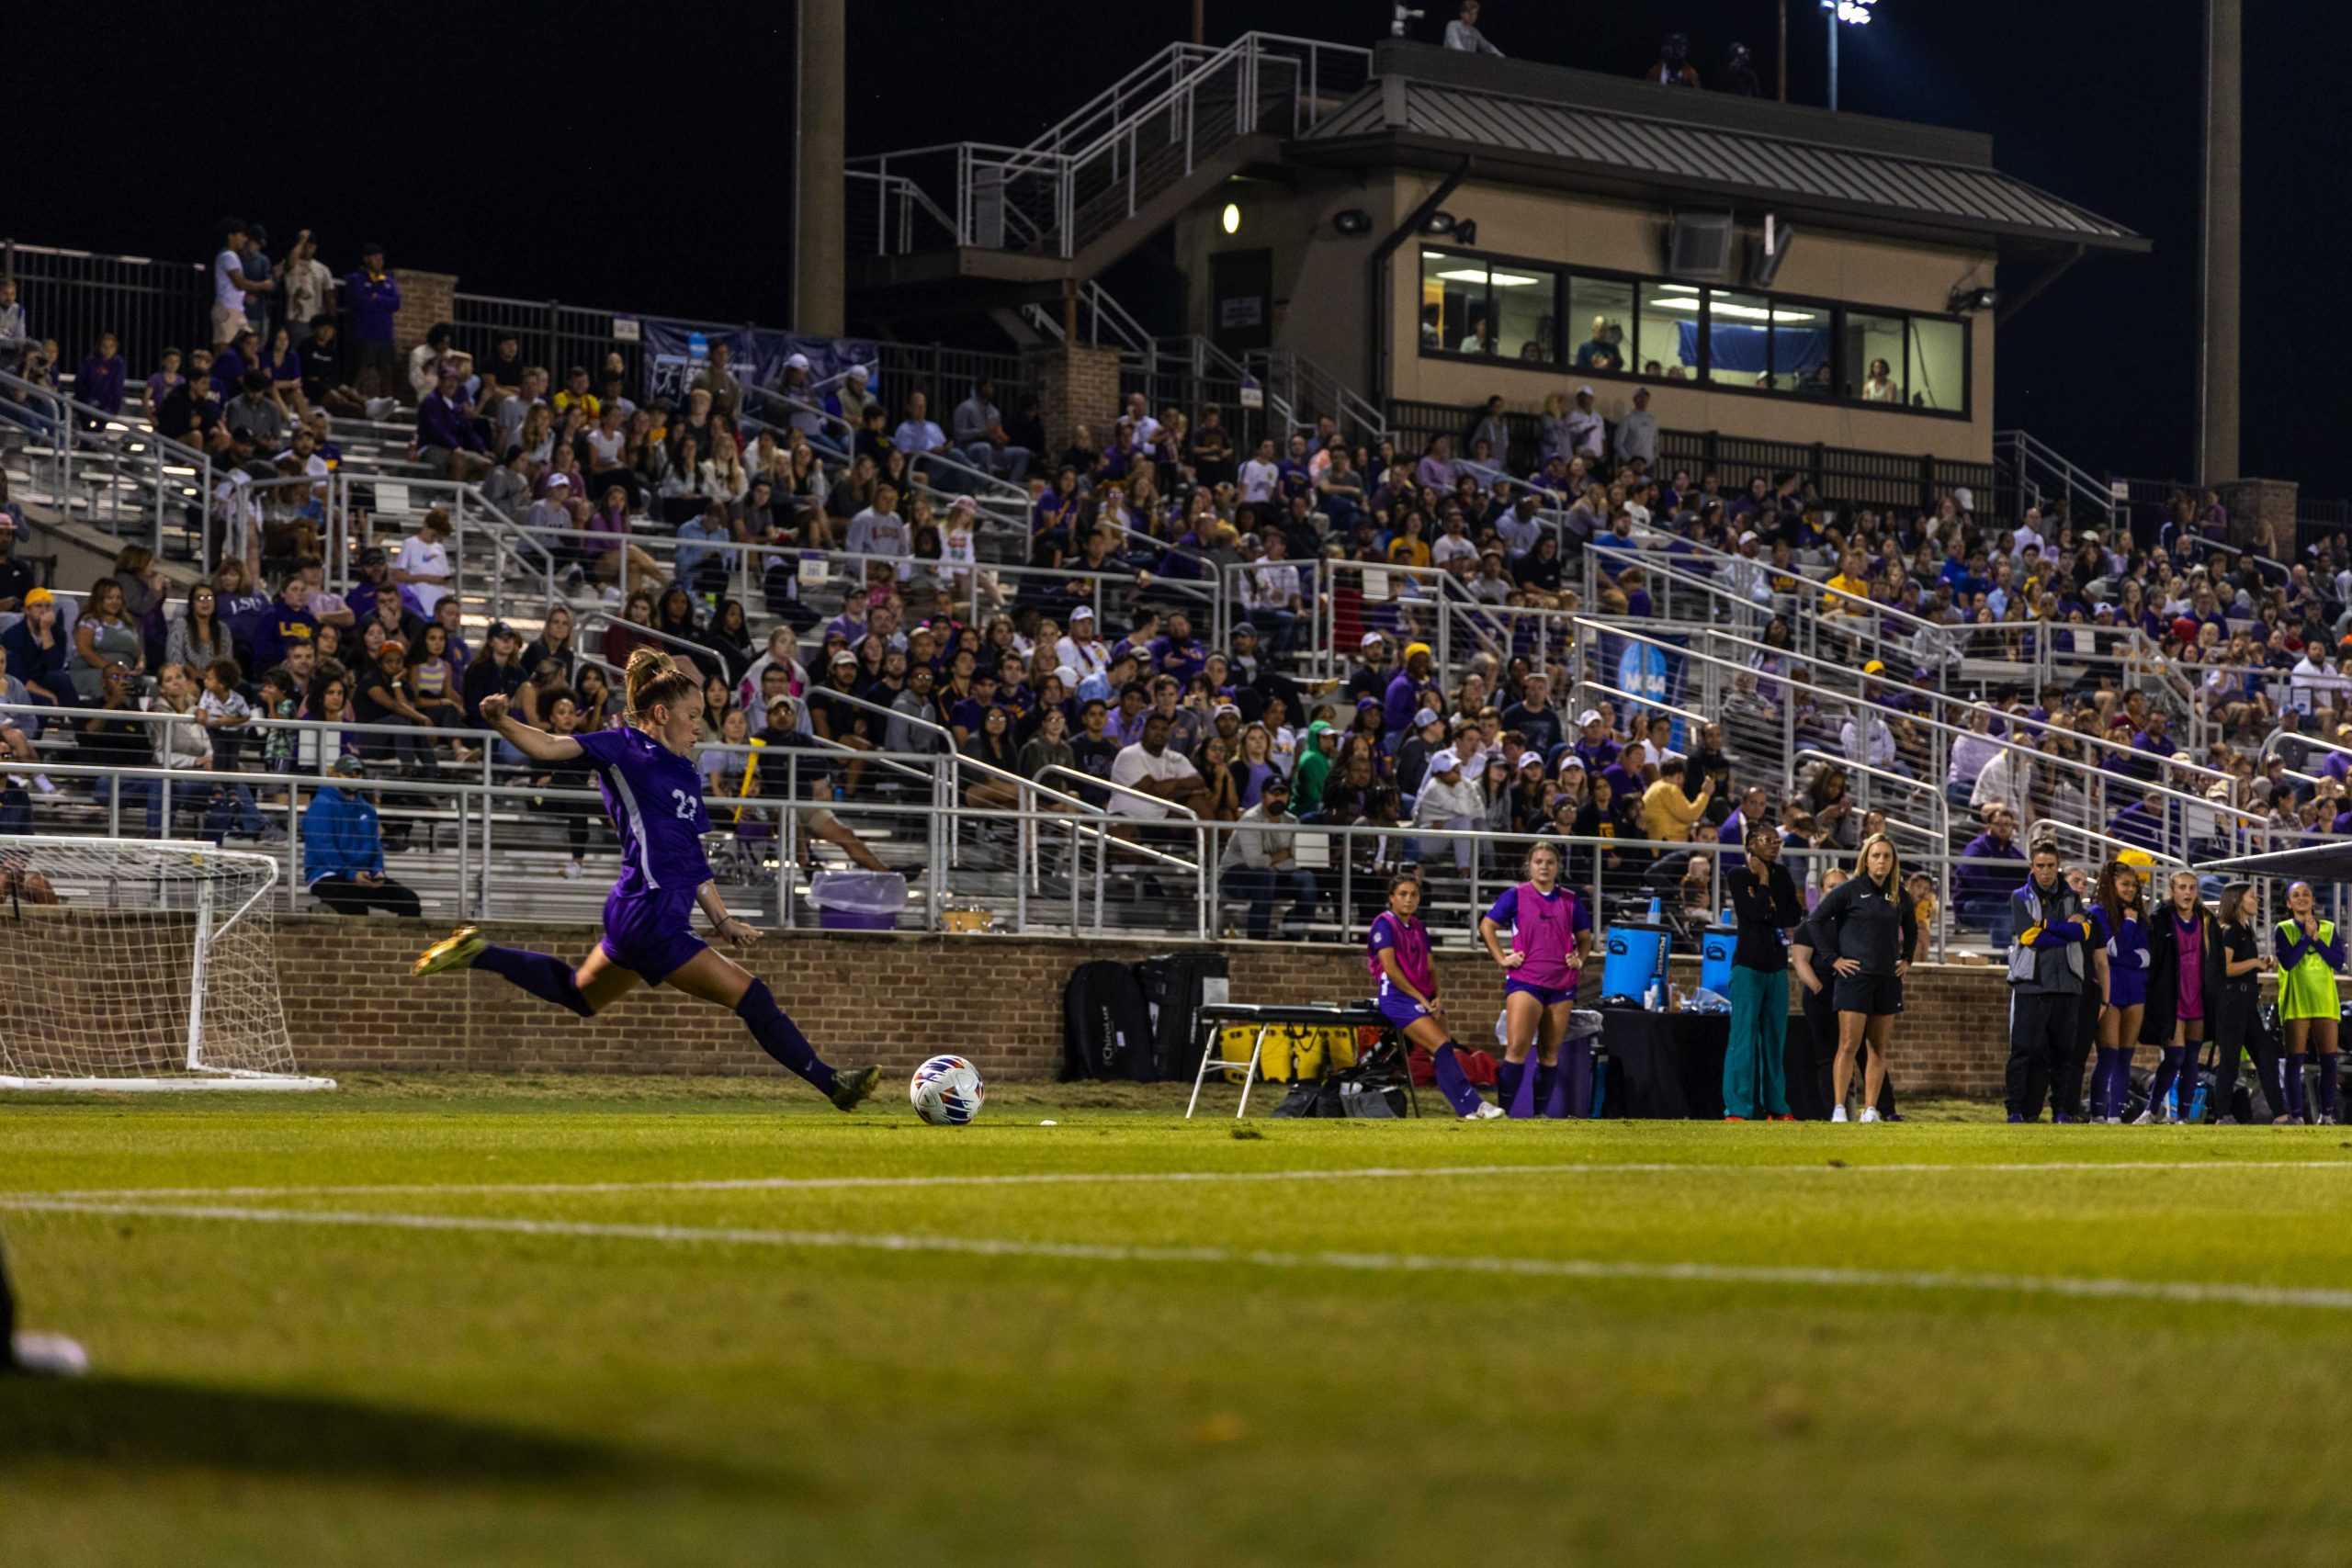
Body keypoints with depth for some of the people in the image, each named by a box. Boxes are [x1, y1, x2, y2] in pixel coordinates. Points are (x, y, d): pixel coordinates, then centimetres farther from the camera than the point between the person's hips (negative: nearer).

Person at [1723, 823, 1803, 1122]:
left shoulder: (1781, 875, 11)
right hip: (1748, 964, -6)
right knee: (1744, 1038, -9)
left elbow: (1794, 915, 4)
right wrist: (1763, 880, -6)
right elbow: (1756, 913, -16)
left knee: (1776, 1037, 8)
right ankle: (1736, 1109, -11)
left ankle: (1776, 1106, 14)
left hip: (1776, 965, 6)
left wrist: (1768, 915, -10)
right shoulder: (1738, 876, -4)